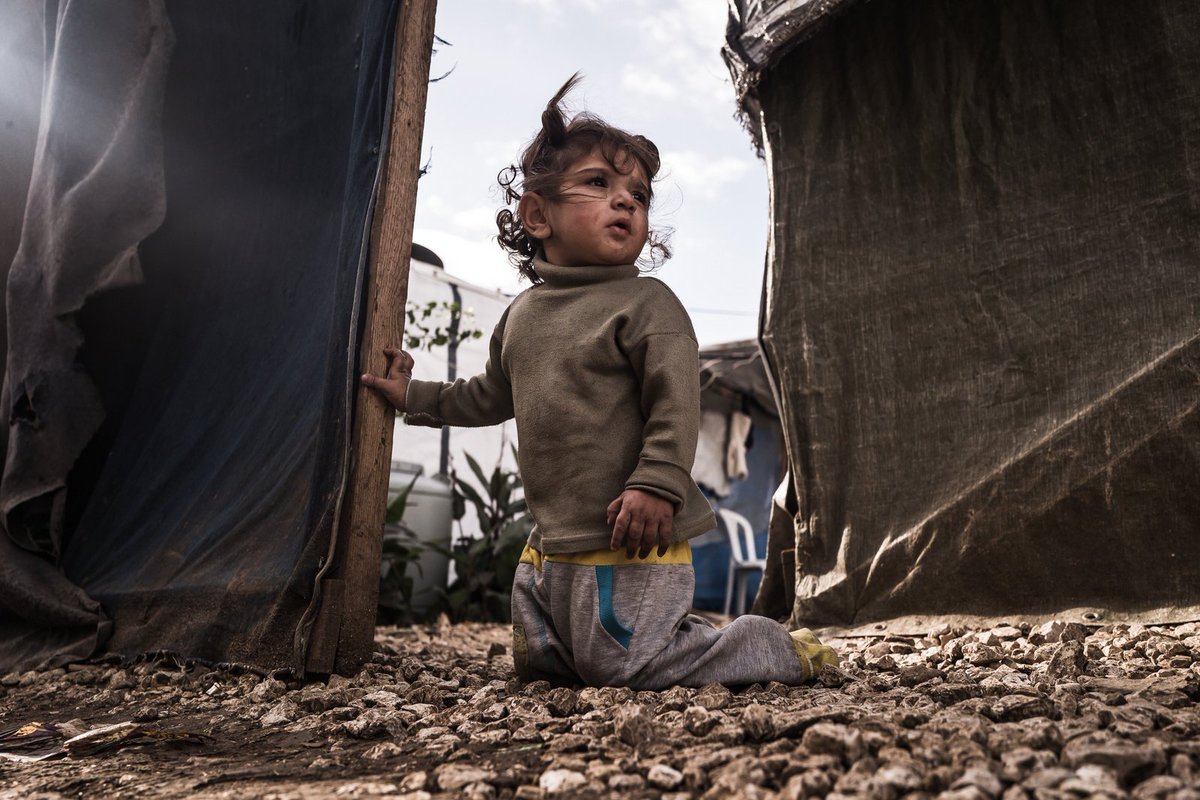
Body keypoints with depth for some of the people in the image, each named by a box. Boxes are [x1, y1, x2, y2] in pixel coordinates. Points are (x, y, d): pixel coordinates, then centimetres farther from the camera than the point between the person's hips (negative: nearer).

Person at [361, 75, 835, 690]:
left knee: (620, 668, -8)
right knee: (536, 662, 20)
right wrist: (414, 395, 28)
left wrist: (657, 484, -29)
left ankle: (778, 649, 11)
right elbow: (490, 397, 26)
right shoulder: (522, 314, 12)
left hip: (628, 542, -8)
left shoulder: (647, 304, -10)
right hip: (551, 542, 8)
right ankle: (679, 639, 32)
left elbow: (676, 405, -18)